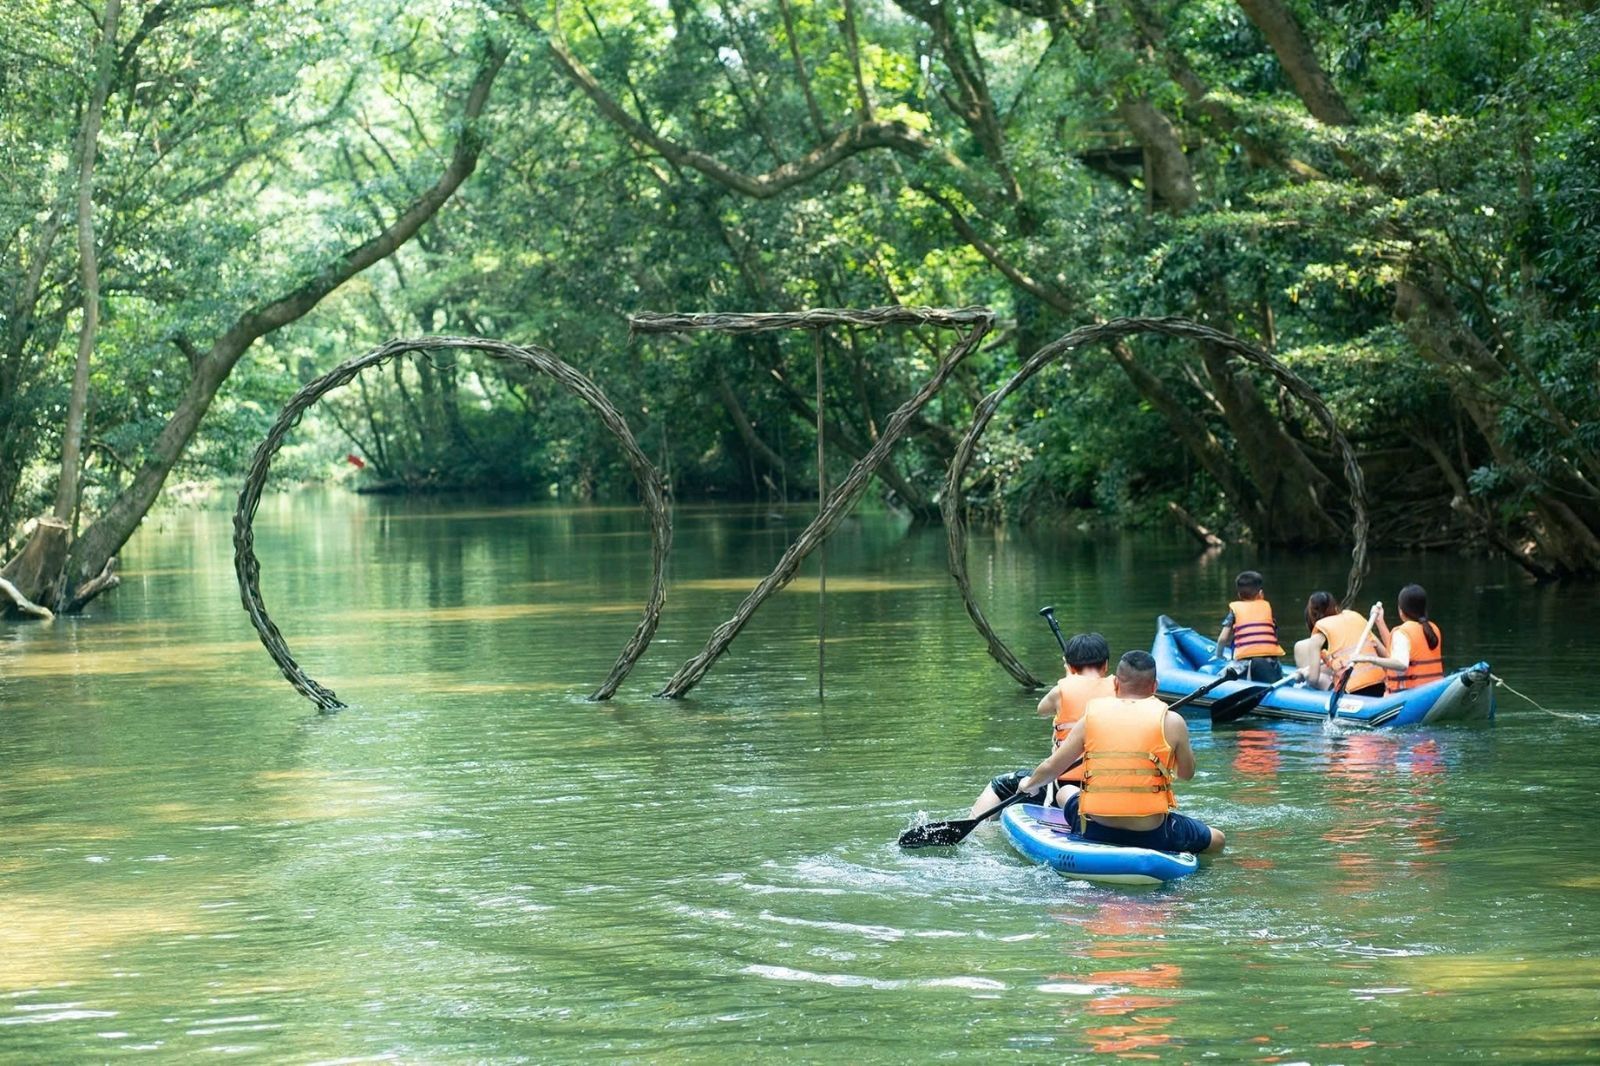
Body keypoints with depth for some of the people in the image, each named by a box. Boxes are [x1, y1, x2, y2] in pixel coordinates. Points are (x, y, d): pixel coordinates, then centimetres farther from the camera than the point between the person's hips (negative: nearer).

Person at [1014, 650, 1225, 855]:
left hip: (1095, 832, 1)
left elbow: (1051, 767, 9)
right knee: (1217, 839, 24)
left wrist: (1029, 785, 30)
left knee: (1066, 793, 33)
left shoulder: (1091, 716, 3)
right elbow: (1186, 773, 9)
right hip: (1151, 835, -1)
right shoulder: (1171, 721, -4)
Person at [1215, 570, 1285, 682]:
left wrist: (1218, 656, 30)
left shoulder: (1235, 608, 16)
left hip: (1244, 657, -1)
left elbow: (1223, 638, 12)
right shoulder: (1267, 606, 21)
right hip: (1270, 659, 1)